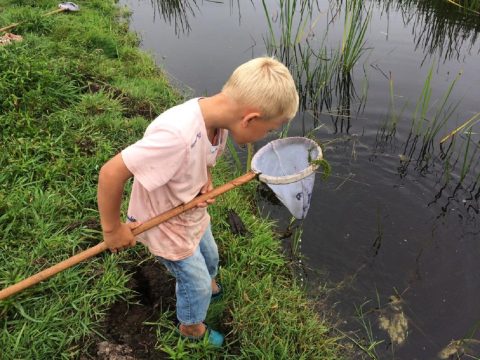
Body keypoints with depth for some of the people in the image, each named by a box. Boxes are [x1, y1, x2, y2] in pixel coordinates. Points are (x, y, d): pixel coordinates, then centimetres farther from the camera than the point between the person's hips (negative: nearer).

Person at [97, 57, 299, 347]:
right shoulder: (176, 135, -44)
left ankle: (209, 285, 67)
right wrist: (113, 229, -24)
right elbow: (110, 174, -37)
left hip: (193, 214, 7)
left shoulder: (216, 116, -18)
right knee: (196, 282, 18)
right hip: (166, 227, -6)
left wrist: (205, 181, -13)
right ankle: (191, 328, 50)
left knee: (209, 257, 32)